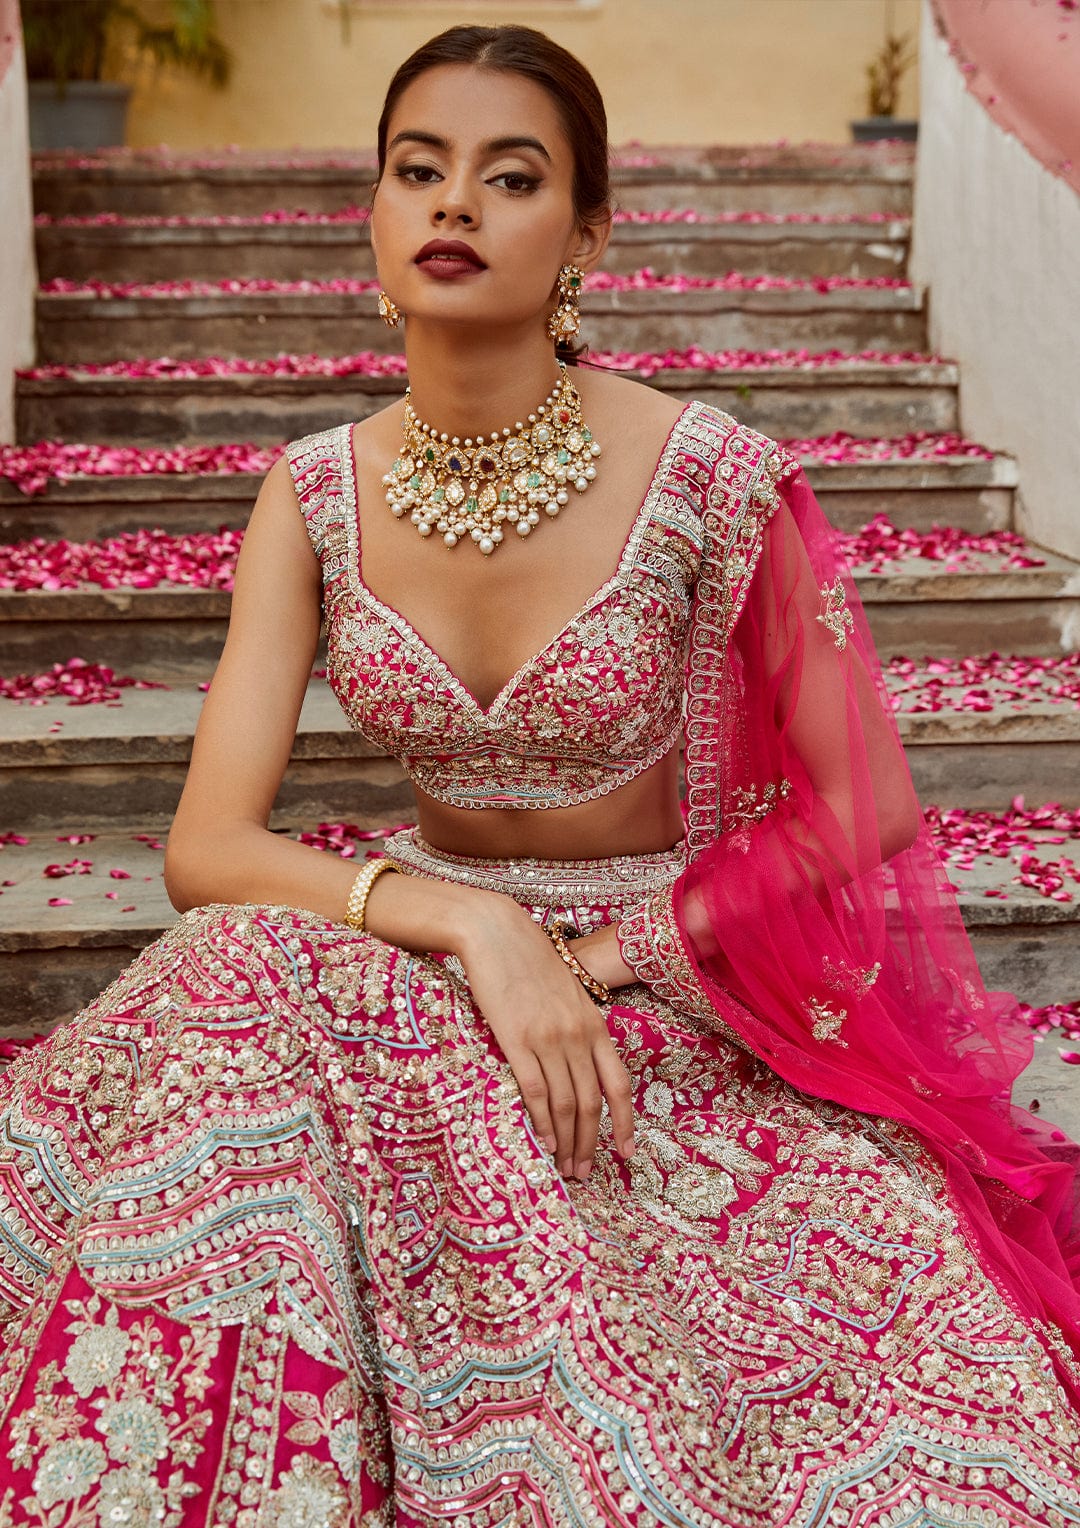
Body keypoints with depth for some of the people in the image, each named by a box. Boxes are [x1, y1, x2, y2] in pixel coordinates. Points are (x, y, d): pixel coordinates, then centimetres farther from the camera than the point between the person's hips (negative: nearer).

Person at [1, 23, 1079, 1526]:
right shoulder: (317, 494, -5)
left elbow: (866, 806, -6)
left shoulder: (707, 478, -15)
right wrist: (469, 921, -26)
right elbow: (207, 847, -11)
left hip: (677, 985, -1)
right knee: (224, 1007, -28)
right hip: (421, 959, 2)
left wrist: (637, 949, -14)